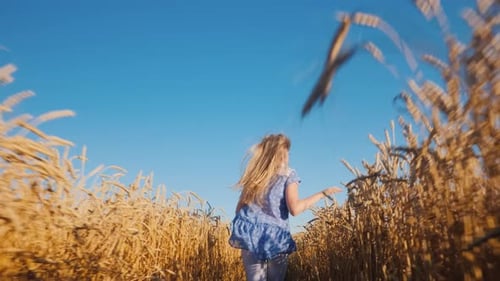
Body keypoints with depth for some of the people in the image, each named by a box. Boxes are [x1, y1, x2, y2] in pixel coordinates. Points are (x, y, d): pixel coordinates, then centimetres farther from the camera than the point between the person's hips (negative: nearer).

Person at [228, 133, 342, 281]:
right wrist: (323, 193, -6)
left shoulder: (254, 175, 12)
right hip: (276, 239, -3)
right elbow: (295, 208, -14)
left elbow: (239, 208, 10)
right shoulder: (288, 174, -1)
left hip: (250, 237, 3)